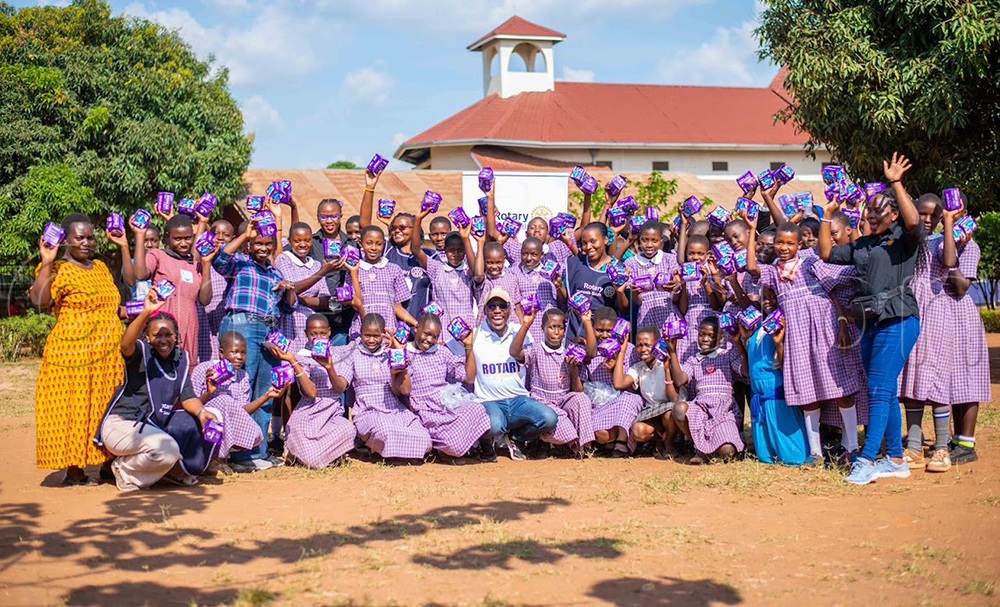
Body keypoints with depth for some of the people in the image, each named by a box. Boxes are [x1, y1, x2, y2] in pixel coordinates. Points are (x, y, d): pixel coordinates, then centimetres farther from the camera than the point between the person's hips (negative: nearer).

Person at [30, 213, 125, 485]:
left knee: (104, 409, 10)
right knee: (74, 408, -4)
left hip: (108, 355, 7)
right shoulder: (58, 270, -7)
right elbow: (39, 300, -22)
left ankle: (107, 464, 18)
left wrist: (124, 247, 23)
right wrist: (46, 263, -26)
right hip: (74, 352, -7)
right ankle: (73, 471, 2)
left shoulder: (100, 267, 16)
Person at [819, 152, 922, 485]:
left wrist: (896, 182, -20)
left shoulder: (904, 240, -2)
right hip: (871, 323, 8)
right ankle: (896, 460, 18)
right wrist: (828, 215, 15)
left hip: (898, 321, -8)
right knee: (886, 394, 11)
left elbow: (914, 221, -23)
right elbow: (826, 253, 20)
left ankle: (867, 460, -11)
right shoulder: (862, 245, 18)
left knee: (880, 392, -11)